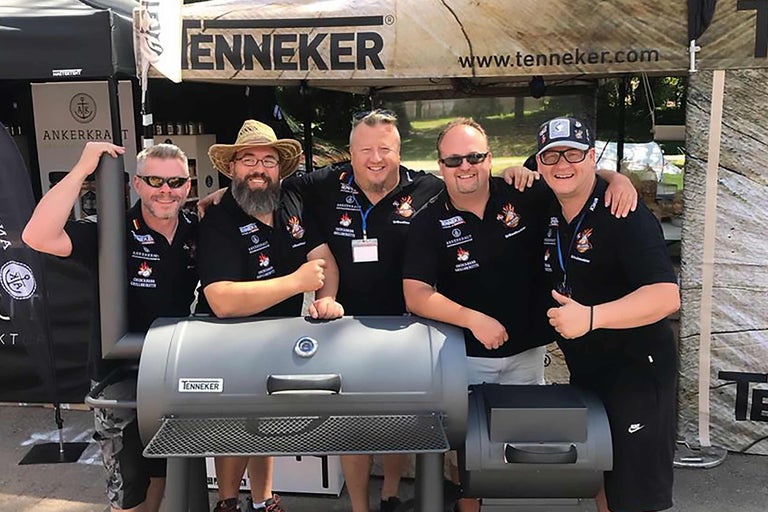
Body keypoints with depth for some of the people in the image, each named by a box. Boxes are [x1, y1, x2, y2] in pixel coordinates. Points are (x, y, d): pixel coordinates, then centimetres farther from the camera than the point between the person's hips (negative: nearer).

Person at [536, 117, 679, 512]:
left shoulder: (624, 215, -20)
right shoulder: (549, 212, 3)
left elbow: (666, 296, -29)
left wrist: (590, 317, -41)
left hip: (636, 371, -7)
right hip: (583, 369, 7)